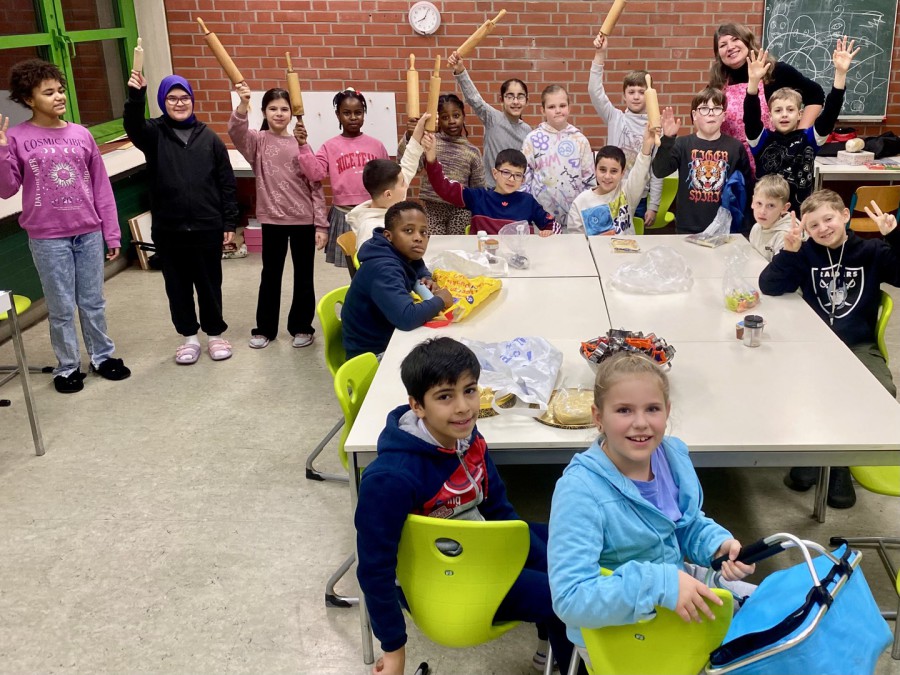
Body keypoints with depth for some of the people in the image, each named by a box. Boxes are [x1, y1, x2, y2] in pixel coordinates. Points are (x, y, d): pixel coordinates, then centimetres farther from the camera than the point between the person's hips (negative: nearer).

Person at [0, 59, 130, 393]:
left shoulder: (81, 134, 3)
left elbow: (101, 188, 7)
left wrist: (112, 233, 7)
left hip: (89, 233, 3)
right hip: (48, 238, -2)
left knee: (93, 302, 13)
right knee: (61, 307, 6)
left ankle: (103, 356, 28)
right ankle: (67, 366, 21)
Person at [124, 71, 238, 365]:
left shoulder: (209, 138, 3)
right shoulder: (153, 133, 1)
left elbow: (226, 183, 3)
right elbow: (133, 125, -24)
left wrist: (229, 221, 0)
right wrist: (136, 95, -42)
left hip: (207, 228, 0)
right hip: (168, 229, 1)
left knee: (209, 284, 10)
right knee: (178, 286, 11)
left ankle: (215, 334, 27)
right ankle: (189, 337, 26)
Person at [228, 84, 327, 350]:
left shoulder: (301, 145, 1)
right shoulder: (257, 141, -1)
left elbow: (316, 186, 1)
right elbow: (235, 131, -24)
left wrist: (321, 224, -4)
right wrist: (243, 104, -42)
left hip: (304, 220, 1)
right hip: (272, 219, 0)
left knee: (303, 276, 9)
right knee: (270, 275, 10)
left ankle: (301, 326, 24)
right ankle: (264, 328, 23)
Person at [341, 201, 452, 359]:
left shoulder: (406, 256, -1)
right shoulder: (383, 269, -27)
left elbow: (420, 270, 23)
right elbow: (407, 318, -39)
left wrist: (427, 281, -1)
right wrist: (439, 300, -20)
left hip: (389, 340, 8)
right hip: (370, 354, -8)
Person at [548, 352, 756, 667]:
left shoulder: (673, 454, -10)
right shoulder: (579, 489, -32)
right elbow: (570, 599, -36)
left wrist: (720, 545, -14)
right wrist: (659, 584, -43)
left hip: (678, 581, 7)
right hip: (615, 628, -6)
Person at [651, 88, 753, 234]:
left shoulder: (735, 147, 1)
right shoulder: (683, 144, -1)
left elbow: (747, 187, 6)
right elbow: (659, 171, -14)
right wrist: (667, 139, -25)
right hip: (688, 228, 0)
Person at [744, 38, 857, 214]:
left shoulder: (808, 139, 1)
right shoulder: (762, 141, -3)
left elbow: (830, 111, -10)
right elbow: (751, 115, -17)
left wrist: (840, 73, -20)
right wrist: (754, 81, -32)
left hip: (800, 214, 1)